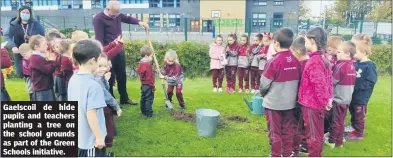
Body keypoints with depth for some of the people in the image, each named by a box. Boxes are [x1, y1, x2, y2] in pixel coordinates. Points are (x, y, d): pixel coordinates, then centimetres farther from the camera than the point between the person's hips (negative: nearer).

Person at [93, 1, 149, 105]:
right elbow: (99, 39, -18)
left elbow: (128, 19, 25)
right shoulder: (99, 18, -15)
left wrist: (139, 22, 7)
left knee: (122, 76, 15)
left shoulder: (118, 15, 4)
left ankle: (124, 98, 29)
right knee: (110, 77, 2)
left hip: (120, 50, 7)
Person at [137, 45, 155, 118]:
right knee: (149, 99, -4)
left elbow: (139, 72, 18)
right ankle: (149, 114, 0)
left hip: (143, 84, 10)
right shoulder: (148, 65, -22)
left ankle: (143, 112, 28)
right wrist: (152, 86, -18)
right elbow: (150, 77, -23)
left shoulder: (141, 64, 7)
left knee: (143, 98, 17)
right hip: (148, 85, -10)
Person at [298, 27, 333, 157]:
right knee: (317, 133, 22)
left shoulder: (314, 60, -23)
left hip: (311, 103, -9)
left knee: (313, 135, 6)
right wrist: (328, 98, 11)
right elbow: (329, 79, 12)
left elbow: (319, 83, -29)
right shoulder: (323, 57, 6)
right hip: (318, 102, 9)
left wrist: (324, 101, -19)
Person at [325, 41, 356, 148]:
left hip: (338, 98, -7)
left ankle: (332, 141, 14)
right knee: (341, 121, 14)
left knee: (335, 121, 4)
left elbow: (332, 81, -16)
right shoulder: (351, 66, 5)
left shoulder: (341, 65, -19)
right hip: (346, 98, 7)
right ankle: (339, 141, 22)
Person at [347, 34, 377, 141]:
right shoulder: (356, 63, 0)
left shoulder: (369, 66, -20)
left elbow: (369, 83, -24)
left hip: (361, 98, -7)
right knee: (353, 115, 21)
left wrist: (355, 84, -24)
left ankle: (359, 134, 26)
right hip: (352, 96, 7)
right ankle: (355, 129, 39)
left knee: (359, 117, 10)